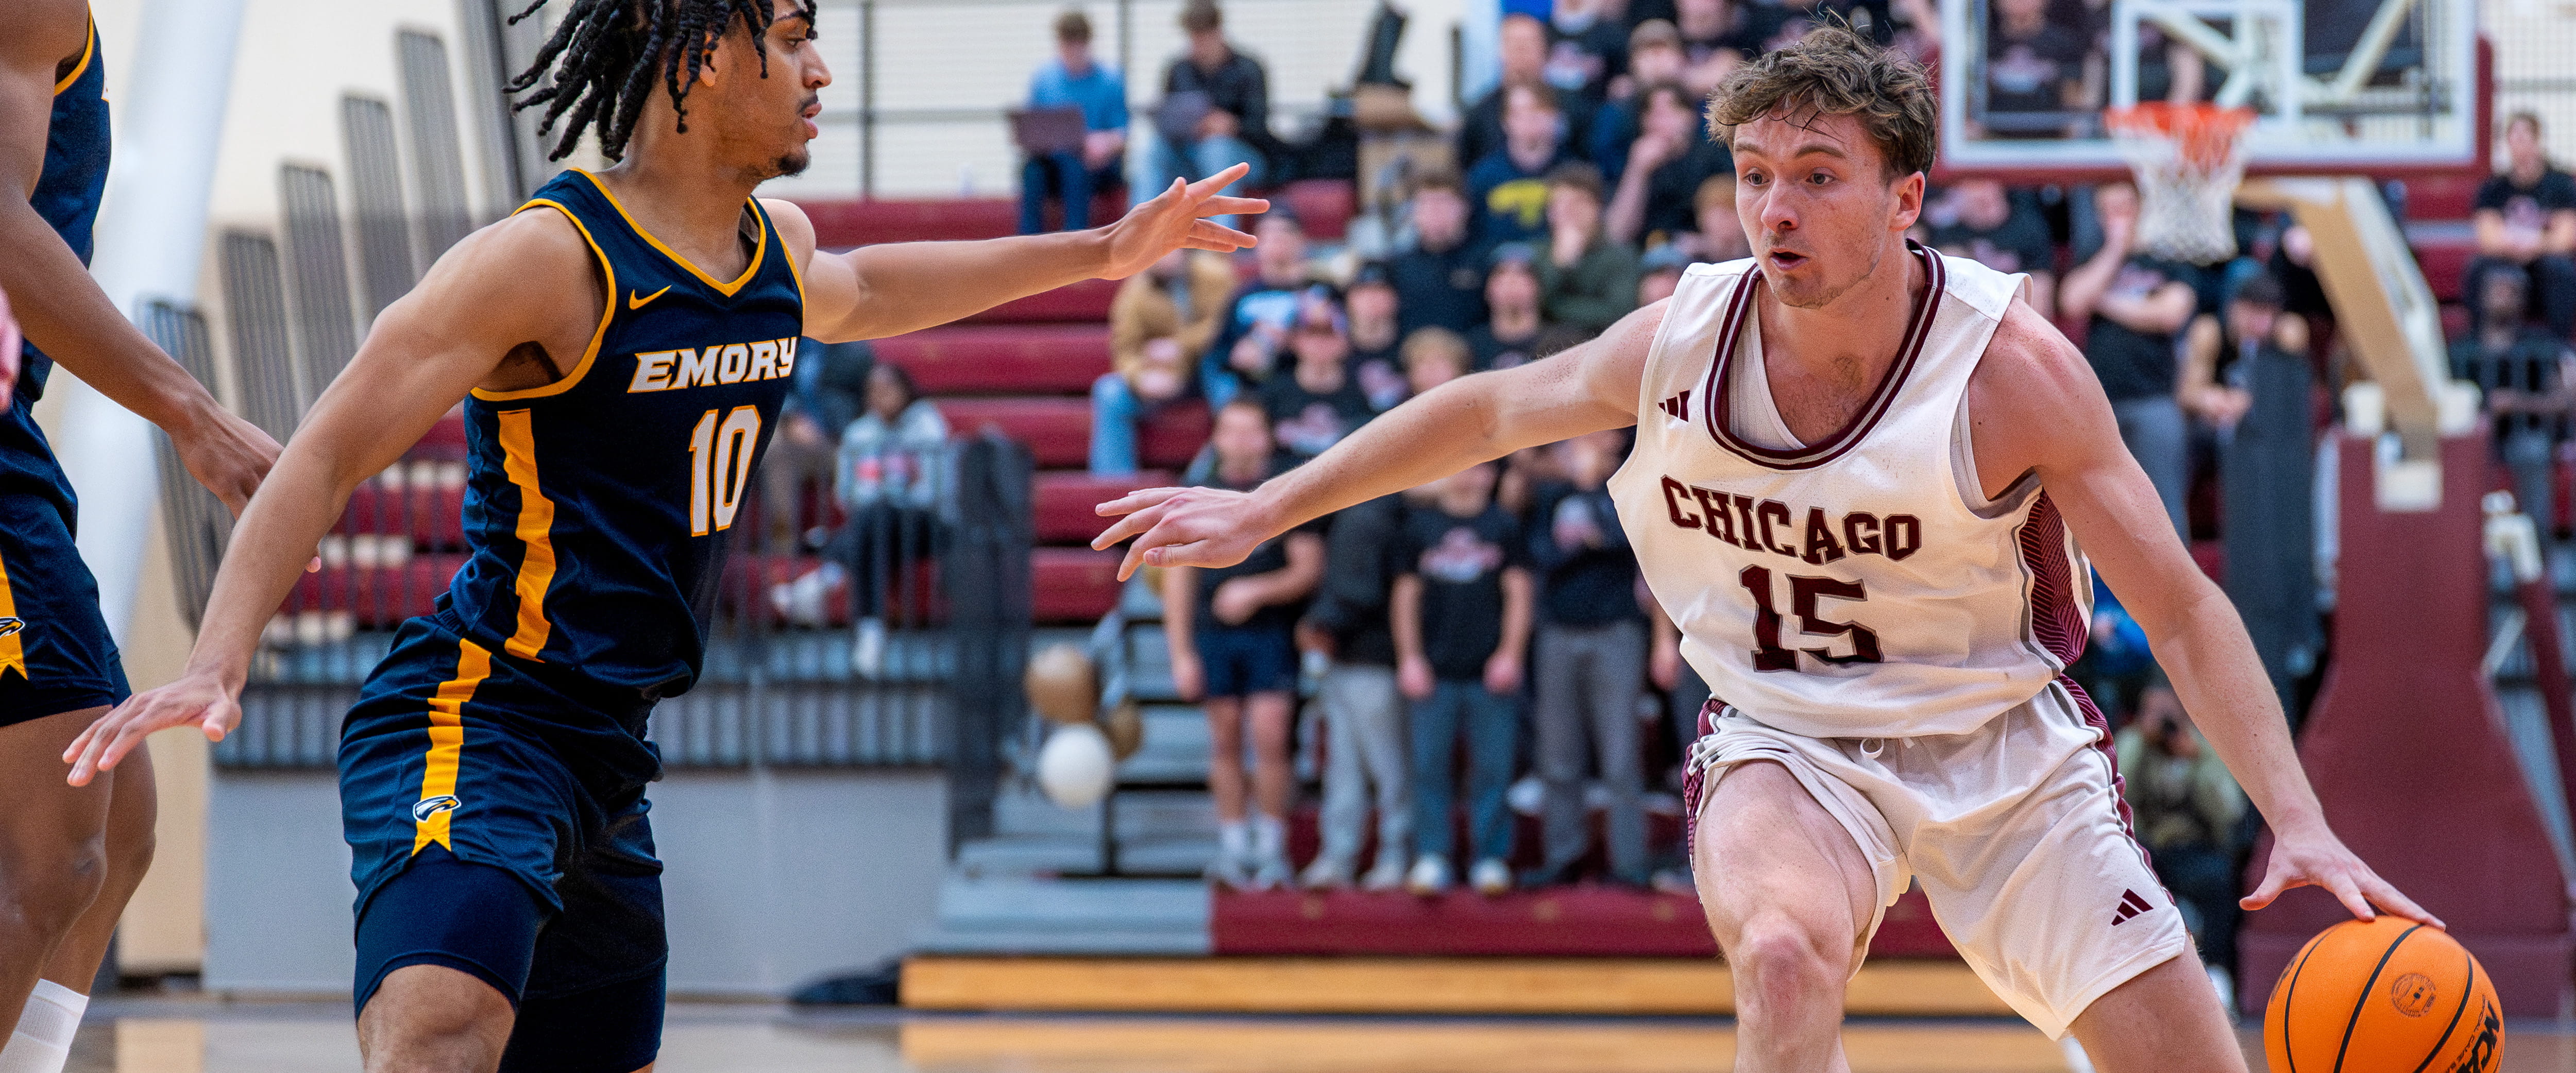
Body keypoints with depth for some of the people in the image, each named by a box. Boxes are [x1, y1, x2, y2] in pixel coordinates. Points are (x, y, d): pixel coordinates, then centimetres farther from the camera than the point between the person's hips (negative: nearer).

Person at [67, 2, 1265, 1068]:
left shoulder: (777, 245, 12)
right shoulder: (549, 259, -14)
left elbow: (853, 293, 39)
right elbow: (328, 456, -16)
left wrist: (1097, 253, 41)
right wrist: (216, 663, -29)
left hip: (606, 759, 9)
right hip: (473, 722, -9)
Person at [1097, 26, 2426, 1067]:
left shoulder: (2009, 366, -21)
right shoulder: (1691, 332, -13)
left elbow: (2183, 612, -16)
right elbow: (1493, 408, 8)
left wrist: (2301, 823, -26)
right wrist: (1265, 510, 15)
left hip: (2003, 746, 0)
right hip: (1787, 743, 0)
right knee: (1785, 953, -34)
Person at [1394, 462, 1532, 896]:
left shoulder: (1503, 525, 6)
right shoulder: (1420, 523, 8)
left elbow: (1518, 594, 6)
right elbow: (1406, 595, 10)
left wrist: (1510, 653, -3)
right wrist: (1409, 658, 2)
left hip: (1490, 671, -1)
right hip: (1435, 672, 1)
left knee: (1493, 768, -1)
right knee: (1430, 766, -1)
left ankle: (1491, 858, 7)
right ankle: (1432, 857, 4)